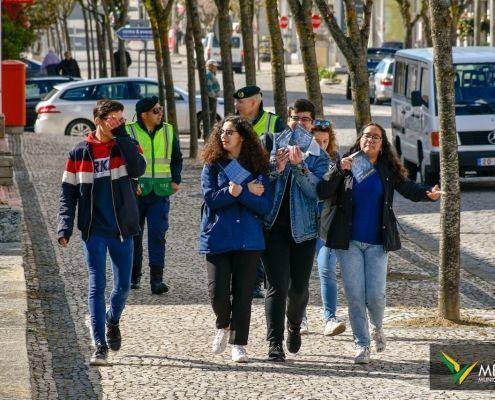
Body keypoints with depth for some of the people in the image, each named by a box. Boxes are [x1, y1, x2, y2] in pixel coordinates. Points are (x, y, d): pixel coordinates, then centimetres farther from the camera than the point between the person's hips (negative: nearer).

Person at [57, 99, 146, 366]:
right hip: (94, 230, -1)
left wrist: (122, 137, -18)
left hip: (122, 229, 1)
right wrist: (65, 226, -7)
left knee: (123, 285, 8)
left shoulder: (126, 147, 2)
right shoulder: (80, 153, 1)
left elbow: (138, 170, -19)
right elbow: (68, 191, 3)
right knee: (97, 285, -6)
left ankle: (112, 320, 39)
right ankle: (100, 345, -5)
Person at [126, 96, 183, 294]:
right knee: (134, 234, 7)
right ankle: (134, 276, 22)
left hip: (160, 192, 2)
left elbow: (177, 158, 20)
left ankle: (156, 278, -9)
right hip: (135, 192, -1)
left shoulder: (168, 131, 8)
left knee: (158, 233, -9)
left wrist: (175, 180, 8)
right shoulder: (129, 132, -4)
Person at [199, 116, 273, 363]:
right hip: (217, 238, 0)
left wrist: (238, 192, -16)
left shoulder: (256, 167, 5)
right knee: (218, 292, -8)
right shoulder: (212, 166, 5)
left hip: (248, 239, 0)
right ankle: (223, 327, 23)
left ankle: (238, 344, 11)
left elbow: (265, 205, -4)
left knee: (242, 294, 0)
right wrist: (248, 193, -12)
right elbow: (210, 198, -9)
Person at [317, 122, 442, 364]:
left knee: (375, 294, -6)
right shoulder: (346, 167, 2)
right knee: (354, 295, -3)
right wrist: (338, 171, -20)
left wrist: (429, 194, -25)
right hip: (349, 241, 0)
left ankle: (377, 329, 26)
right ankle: (362, 346, 8)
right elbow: (323, 193, -6)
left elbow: (409, 189, -5)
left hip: (377, 242, 0)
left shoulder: (388, 171, 5)